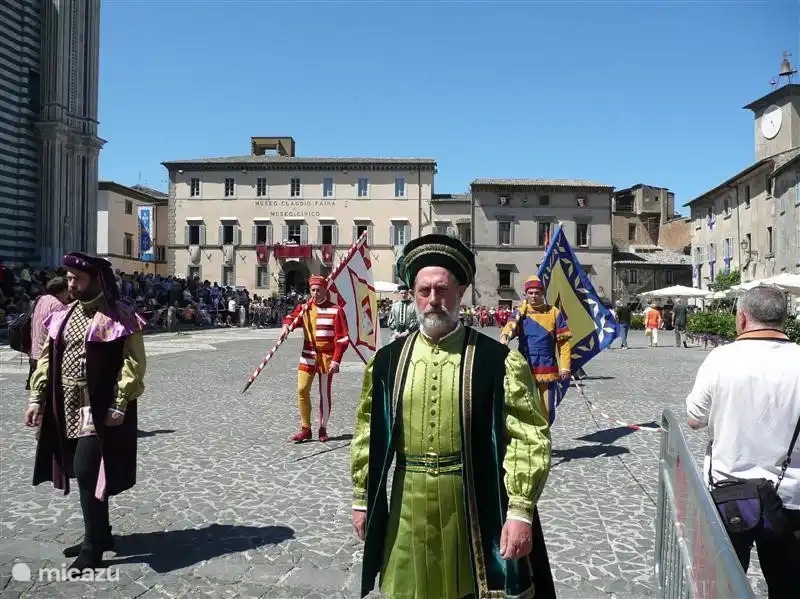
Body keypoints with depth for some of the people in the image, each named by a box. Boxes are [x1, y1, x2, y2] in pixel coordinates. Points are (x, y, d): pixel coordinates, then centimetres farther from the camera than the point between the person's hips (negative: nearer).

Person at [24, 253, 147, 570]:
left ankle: (93, 547, 5)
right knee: (83, 473, 14)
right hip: (67, 408, 7)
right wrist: (37, 398, 5)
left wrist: (119, 404, -19)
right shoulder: (64, 315, 10)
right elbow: (48, 358, 12)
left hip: (100, 408, -7)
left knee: (87, 472, -9)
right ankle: (100, 534, 30)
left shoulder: (120, 316, -10)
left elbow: (133, 363, -14)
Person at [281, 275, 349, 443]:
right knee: (302, 390, -4)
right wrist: (286, 325, -28)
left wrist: (336, 360, -14)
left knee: (325, 393, 6)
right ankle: (305, 429, 9)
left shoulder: (336, 310, -6)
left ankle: (323, 429, 20)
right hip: (308, 356, 3)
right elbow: (292, 317, -4)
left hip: (327, 358, -3)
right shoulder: (304, 308, 7)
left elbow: (342, 338, -8)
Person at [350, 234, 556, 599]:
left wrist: (520, 512, -15)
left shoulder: (498, 361, -10)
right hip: (409, 508, 3)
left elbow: (528, 439, -11)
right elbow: (368, 436, 7)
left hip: (477, 508, -2)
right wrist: (362, 500, 9)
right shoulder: (386, 361, 1)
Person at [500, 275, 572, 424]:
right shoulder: (520, 312, 2)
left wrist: (565, 367, -1)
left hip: (548, 369, 1)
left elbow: (563, 342, 5)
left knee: (548, 411, 8)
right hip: (526, 369, -1)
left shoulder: (554, 312, 4)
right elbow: (510, 325, -20)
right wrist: (504, 337, -42)